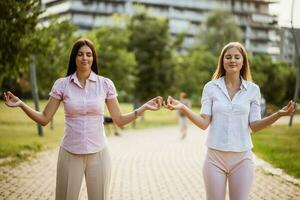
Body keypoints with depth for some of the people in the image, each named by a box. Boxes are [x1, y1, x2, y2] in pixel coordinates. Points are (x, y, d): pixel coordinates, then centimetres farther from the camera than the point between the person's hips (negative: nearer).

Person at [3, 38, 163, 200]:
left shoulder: (105, 84, -1)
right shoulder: (62, 84, -1)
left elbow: (119, 120, 2)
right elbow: (44, 119, 0)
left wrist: (144, 107, -9)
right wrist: (21, 104, -13)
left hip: (98, 154, 0)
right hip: (70, 154, 0)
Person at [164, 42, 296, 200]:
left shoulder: (253, 89, 2)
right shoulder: (210, 87, 0)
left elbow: (254, 126, 1)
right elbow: (204, 123, -5)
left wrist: (279, 114, -13)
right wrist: (183, 108, -21)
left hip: (242, 157, 1)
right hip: (215, 156, 0)